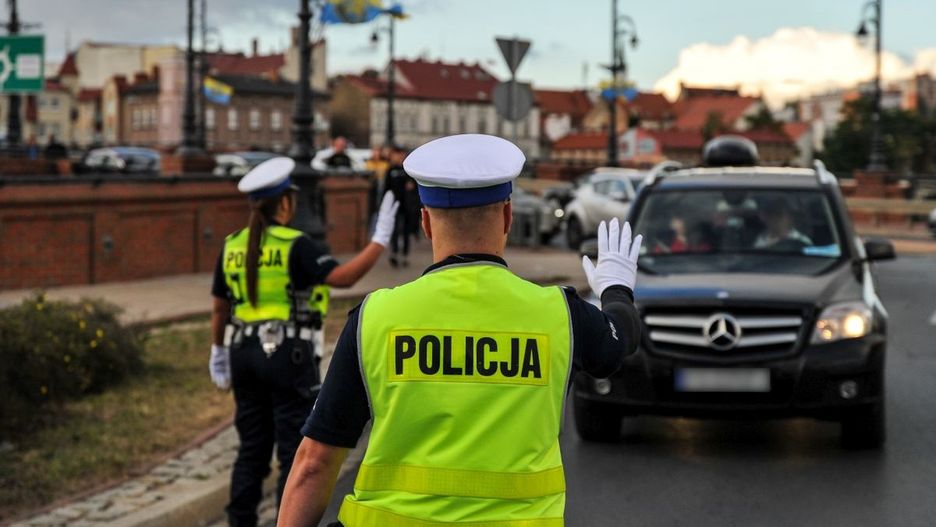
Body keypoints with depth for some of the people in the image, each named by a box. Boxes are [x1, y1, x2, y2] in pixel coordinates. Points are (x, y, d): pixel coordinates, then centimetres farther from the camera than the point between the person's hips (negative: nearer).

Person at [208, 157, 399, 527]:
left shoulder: (232, 247, 6)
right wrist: (381, 239, -17)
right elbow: (344, 277, -23)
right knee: (297, 452, 1)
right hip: (288, 356, -6)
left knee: (252, 448, 14)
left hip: (246, 354, 7)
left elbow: (219, 308, 12)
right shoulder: (295, 246, -13)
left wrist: (218, 353, 23)